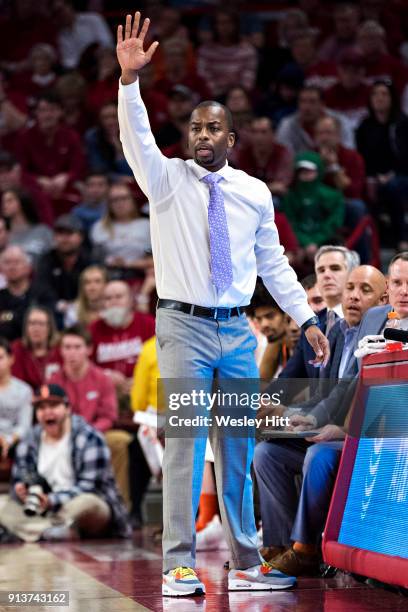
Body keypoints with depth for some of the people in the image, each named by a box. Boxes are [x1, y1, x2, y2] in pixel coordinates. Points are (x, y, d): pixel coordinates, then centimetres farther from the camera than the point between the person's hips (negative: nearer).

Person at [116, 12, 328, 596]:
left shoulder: (254, 192, 10)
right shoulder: (168, 180, 1)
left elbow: (274, 261, 14)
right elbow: (137, 140, -17)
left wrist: (307, 318, 9)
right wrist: (130, 79, -31)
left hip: (237, 330, 4)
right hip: (184, 327, -3)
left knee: (239, 447, 8)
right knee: (185, 442, -8)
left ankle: (246, 563, 16)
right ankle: (179, 565, -6)